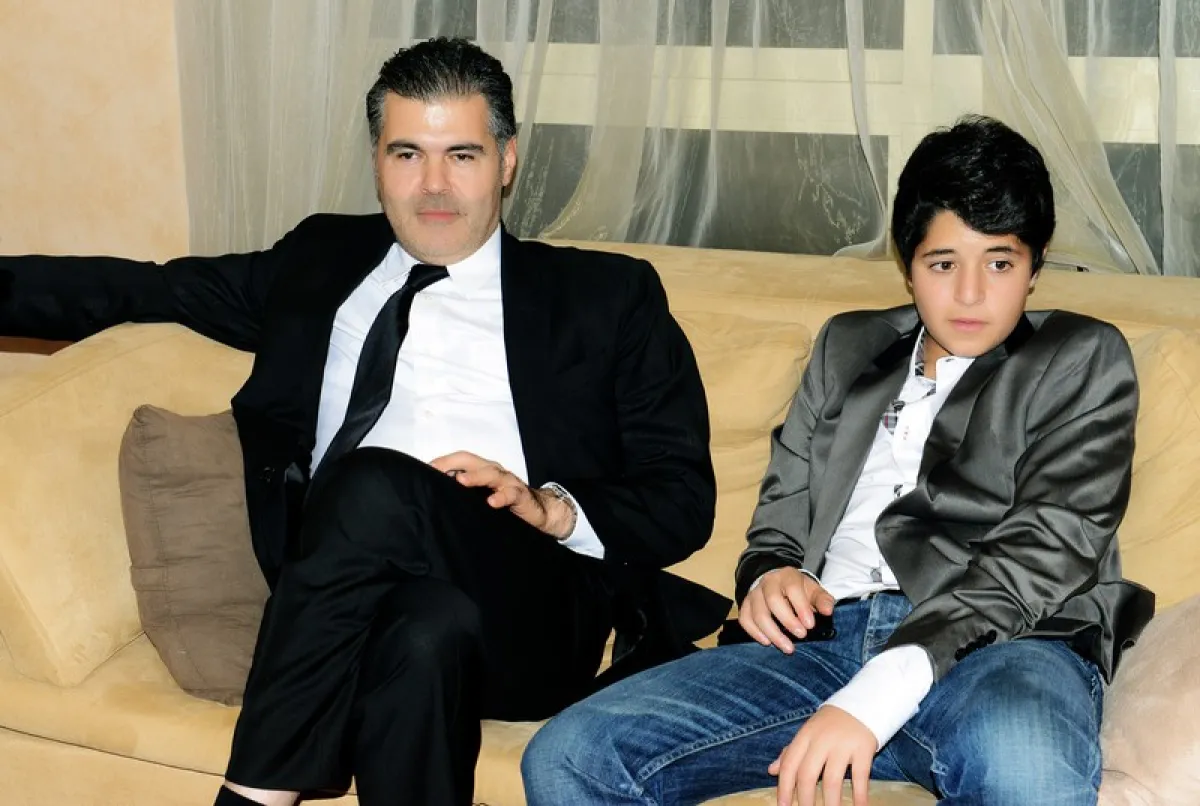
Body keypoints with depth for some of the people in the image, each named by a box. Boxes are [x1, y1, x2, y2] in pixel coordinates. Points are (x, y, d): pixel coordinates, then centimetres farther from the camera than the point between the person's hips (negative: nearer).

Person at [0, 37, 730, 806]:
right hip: (344, 612, 2)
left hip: (528, 618, -1)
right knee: (425, 633, -36)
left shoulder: (606, 296, 16)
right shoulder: (321, 263, 25)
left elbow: (684, 497, 11)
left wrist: (553, 508, -8)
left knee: (374, 485, -32)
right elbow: (151, 289, 21)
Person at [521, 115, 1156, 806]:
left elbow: (1044, 548, -4)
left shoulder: (1085, 359, 11)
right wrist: (769, 578, -3)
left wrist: (871, 699, -19)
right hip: (826, 633, 4)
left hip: (1001, 642, -4)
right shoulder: (849, 345, 26)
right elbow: (782, 508, 26)